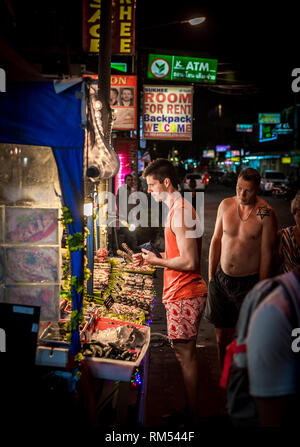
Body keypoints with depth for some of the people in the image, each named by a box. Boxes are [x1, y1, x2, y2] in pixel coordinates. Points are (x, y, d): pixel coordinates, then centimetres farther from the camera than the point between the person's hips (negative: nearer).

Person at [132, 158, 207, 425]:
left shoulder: (180, 213, -18)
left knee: (185, 354, -2)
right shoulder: (180, 209, 16)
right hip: (186, 293, 10)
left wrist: (157, 261, -11)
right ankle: (190, 411, 26)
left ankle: (192, 417, 8)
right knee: (186, 353, 16)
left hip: (184, 295, -10)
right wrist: (154, 258, 13)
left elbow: (189, 262, -23)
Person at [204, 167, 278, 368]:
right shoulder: (226, 205, 1)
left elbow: (267, 254, -9)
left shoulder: (265, 213, -12)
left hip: (249, 282, -4)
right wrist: (211, 276, 10)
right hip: (222, 279, 4)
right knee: (222, 338, 12)